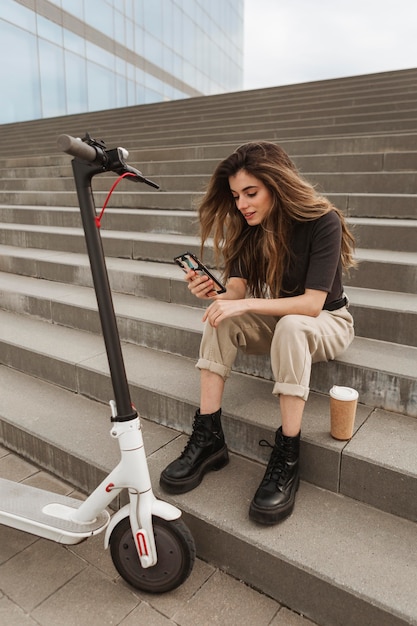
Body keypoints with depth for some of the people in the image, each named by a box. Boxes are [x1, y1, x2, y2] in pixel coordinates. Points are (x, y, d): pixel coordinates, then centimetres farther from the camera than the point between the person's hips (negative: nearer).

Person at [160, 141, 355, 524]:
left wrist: (245, 304, -36)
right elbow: (236, 288, -13)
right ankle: (209, 438, -21)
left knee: (291, 326, -38)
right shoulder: (249, 226, -5)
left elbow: (312, 303, -28)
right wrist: (212, 293, -36)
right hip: (277, 321, 5)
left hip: (327, 321, -5)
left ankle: (287, 456, -31)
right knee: (220, 319, -22)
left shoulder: (323, 222, -21)